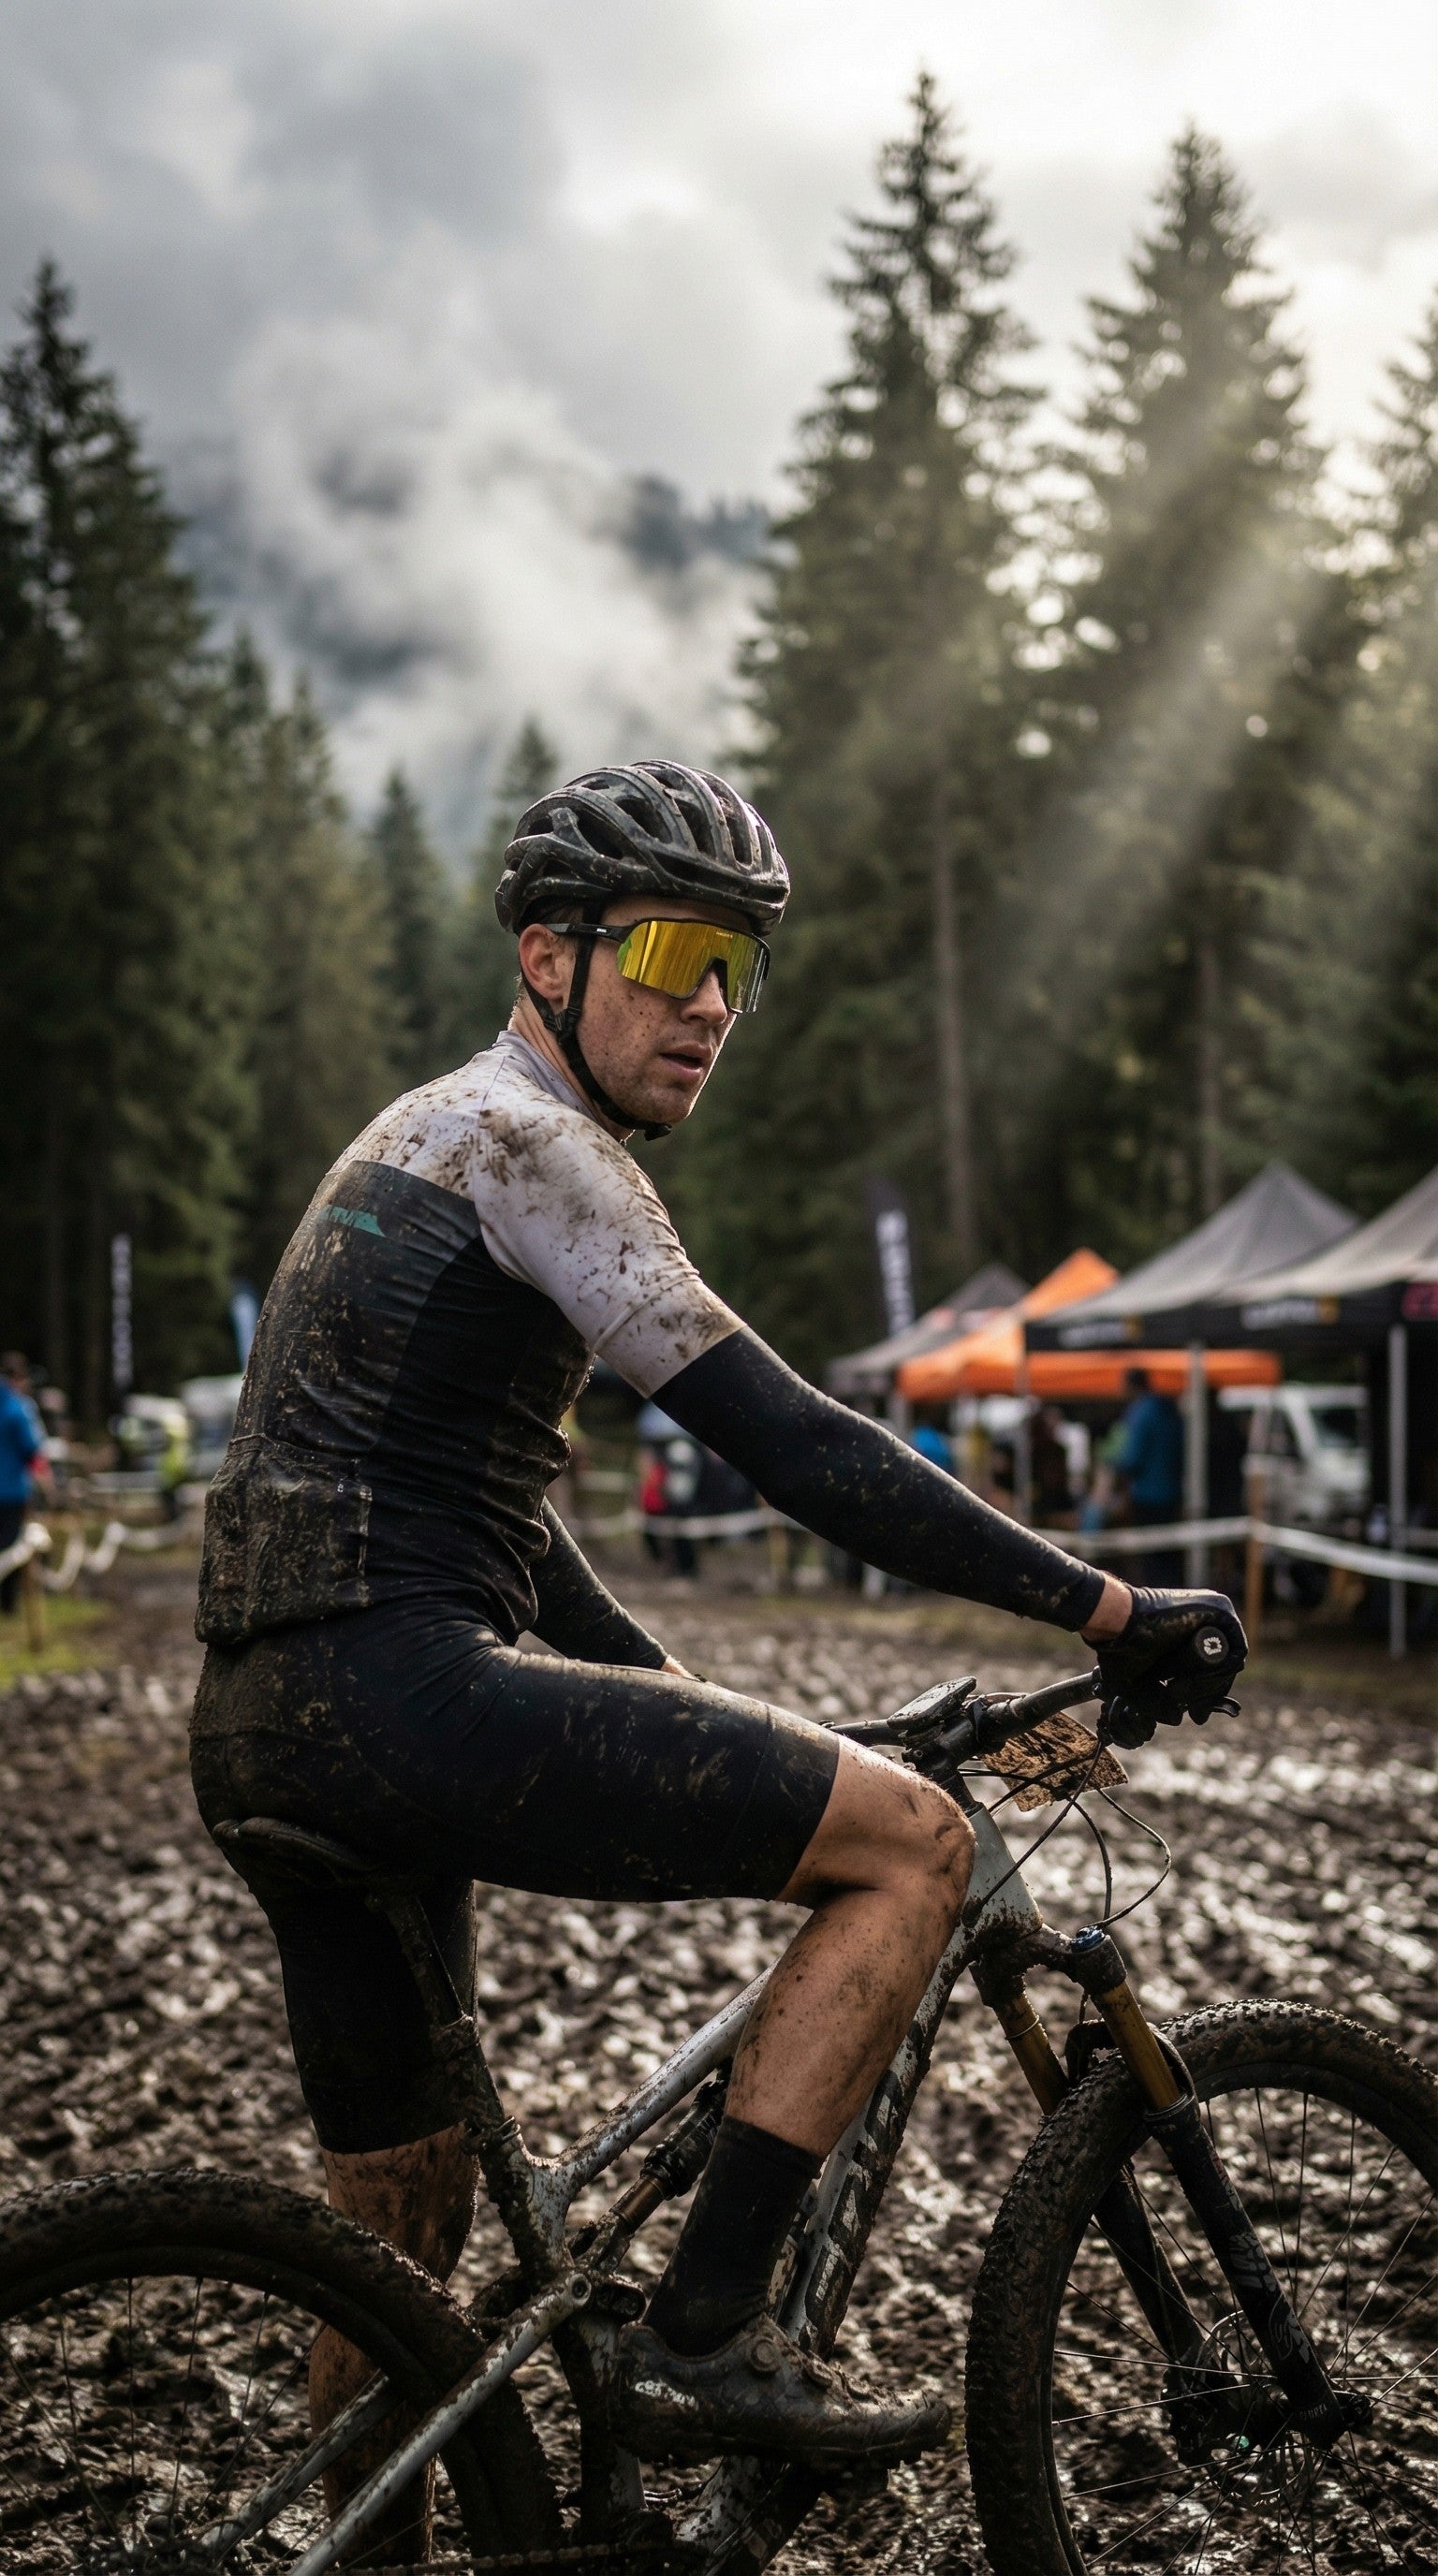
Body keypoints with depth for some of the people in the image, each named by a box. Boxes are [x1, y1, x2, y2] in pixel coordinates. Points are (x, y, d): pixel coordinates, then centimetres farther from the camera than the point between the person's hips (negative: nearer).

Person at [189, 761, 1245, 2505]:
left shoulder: (425, 1139, 25)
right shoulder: (523, 1132, -6)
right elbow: (782, 1440, -16)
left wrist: (683, 1698, 27)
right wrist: (1103, 1607, -14)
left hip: (260, 1730, 10)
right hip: (392, 1686, -10)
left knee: (401, 2247, 21)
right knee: (915, 1840, -9)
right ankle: (703, 2338, -8)